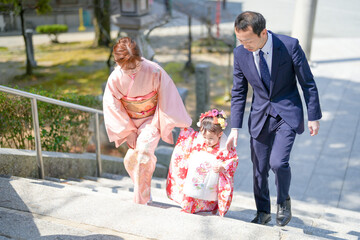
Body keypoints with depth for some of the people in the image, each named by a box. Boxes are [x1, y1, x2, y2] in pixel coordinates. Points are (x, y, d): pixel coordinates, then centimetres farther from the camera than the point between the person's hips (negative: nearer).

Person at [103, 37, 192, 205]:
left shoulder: (154, 71, -23)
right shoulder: (115, 78, -17)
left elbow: (168, 98, -14)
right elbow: (112, 107, -7)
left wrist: (182, 124, -8)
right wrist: (128, 131, -7)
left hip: (152, 119, -3)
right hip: (131, 122, 3)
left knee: (143, 150, -23)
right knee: (130, 159, 5)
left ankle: (141, 201, -10)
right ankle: (143, 194, 33)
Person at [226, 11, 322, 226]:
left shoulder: (290, 46, -17)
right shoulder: (240, 53, -8)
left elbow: (308, 83, -7)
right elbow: (238, 93, 1)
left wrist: (314, 117, -4)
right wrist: (235, 129, -1)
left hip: (287, 113, -3)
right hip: (260, 115, 3)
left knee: (278, 162, -18)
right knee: (259, 168, 8)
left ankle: (284, 200, 15)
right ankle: (263, 212, 31)